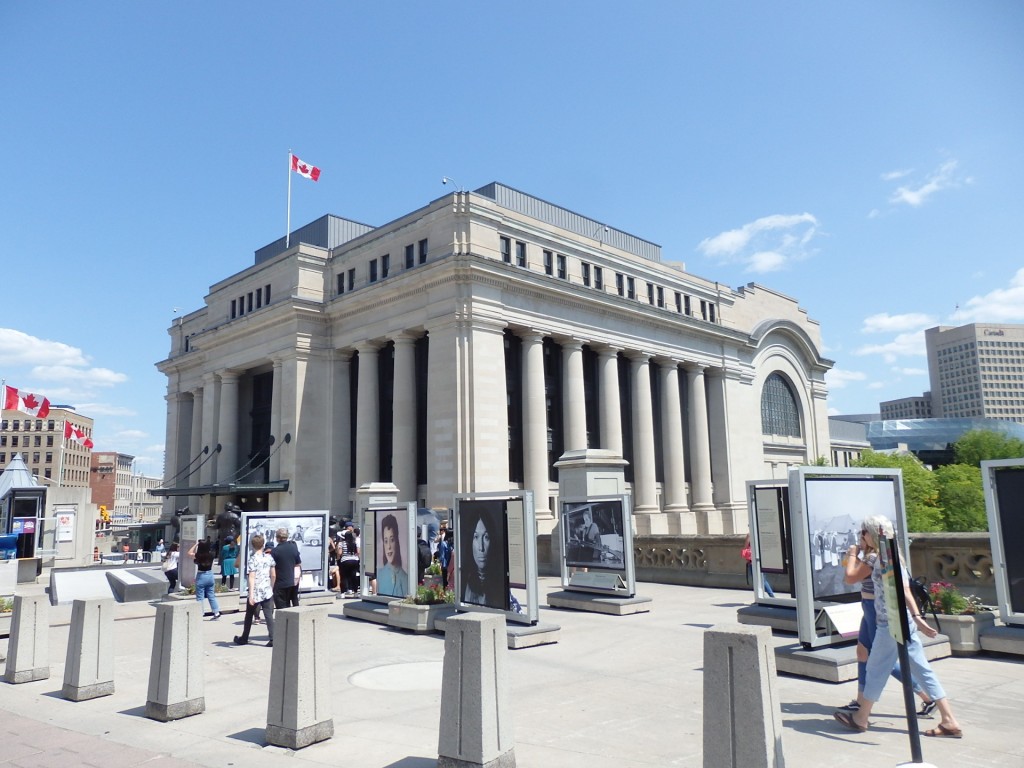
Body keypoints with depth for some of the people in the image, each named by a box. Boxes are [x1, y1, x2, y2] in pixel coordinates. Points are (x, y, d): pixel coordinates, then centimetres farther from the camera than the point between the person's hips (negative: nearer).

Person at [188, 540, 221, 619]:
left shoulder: (199, 555, -15)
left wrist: (196, 544, 1)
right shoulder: (211, 554, -4)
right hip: (210, 575, 5)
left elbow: (189, 553, 0)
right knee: (211, 595, 14)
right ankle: (217, 613, 14)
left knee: (199, 597, 4)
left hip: (201, 576, -5)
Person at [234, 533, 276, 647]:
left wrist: (251, 595, -17)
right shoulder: (269, 557, 3)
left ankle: (244, 638, 30)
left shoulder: (252, 560, -12)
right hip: (267, 592, 3)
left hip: (255, 593, -3)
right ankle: (272, 639, -6)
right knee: (269, 615, 2)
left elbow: (251, 578, -17)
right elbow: (273, 575, 7)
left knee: (249, 615, 15)